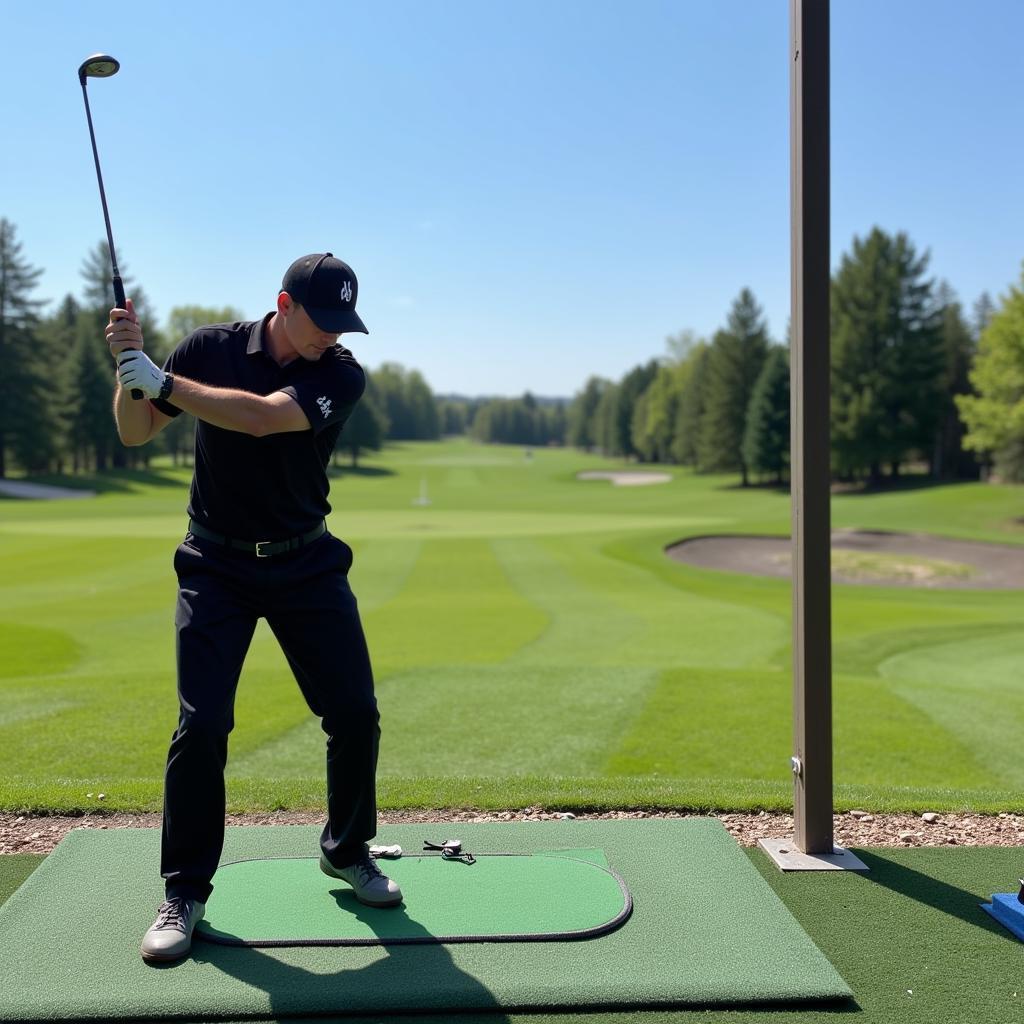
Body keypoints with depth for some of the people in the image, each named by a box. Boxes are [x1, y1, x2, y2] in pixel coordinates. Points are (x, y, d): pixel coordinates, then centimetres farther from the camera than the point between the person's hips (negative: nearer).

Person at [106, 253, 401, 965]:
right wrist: (129, 365, -17)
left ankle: (347, 852, 24)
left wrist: (159, 378, -24)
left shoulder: (342, 376, -10)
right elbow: (135, 433, 0)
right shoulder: (211, 347, -4)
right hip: (217, 565, -1)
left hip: (307, 565, 1)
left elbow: (260, 417, -27)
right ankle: (186, 892, 7)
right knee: (202, 725, -9)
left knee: (356, 715, 0)